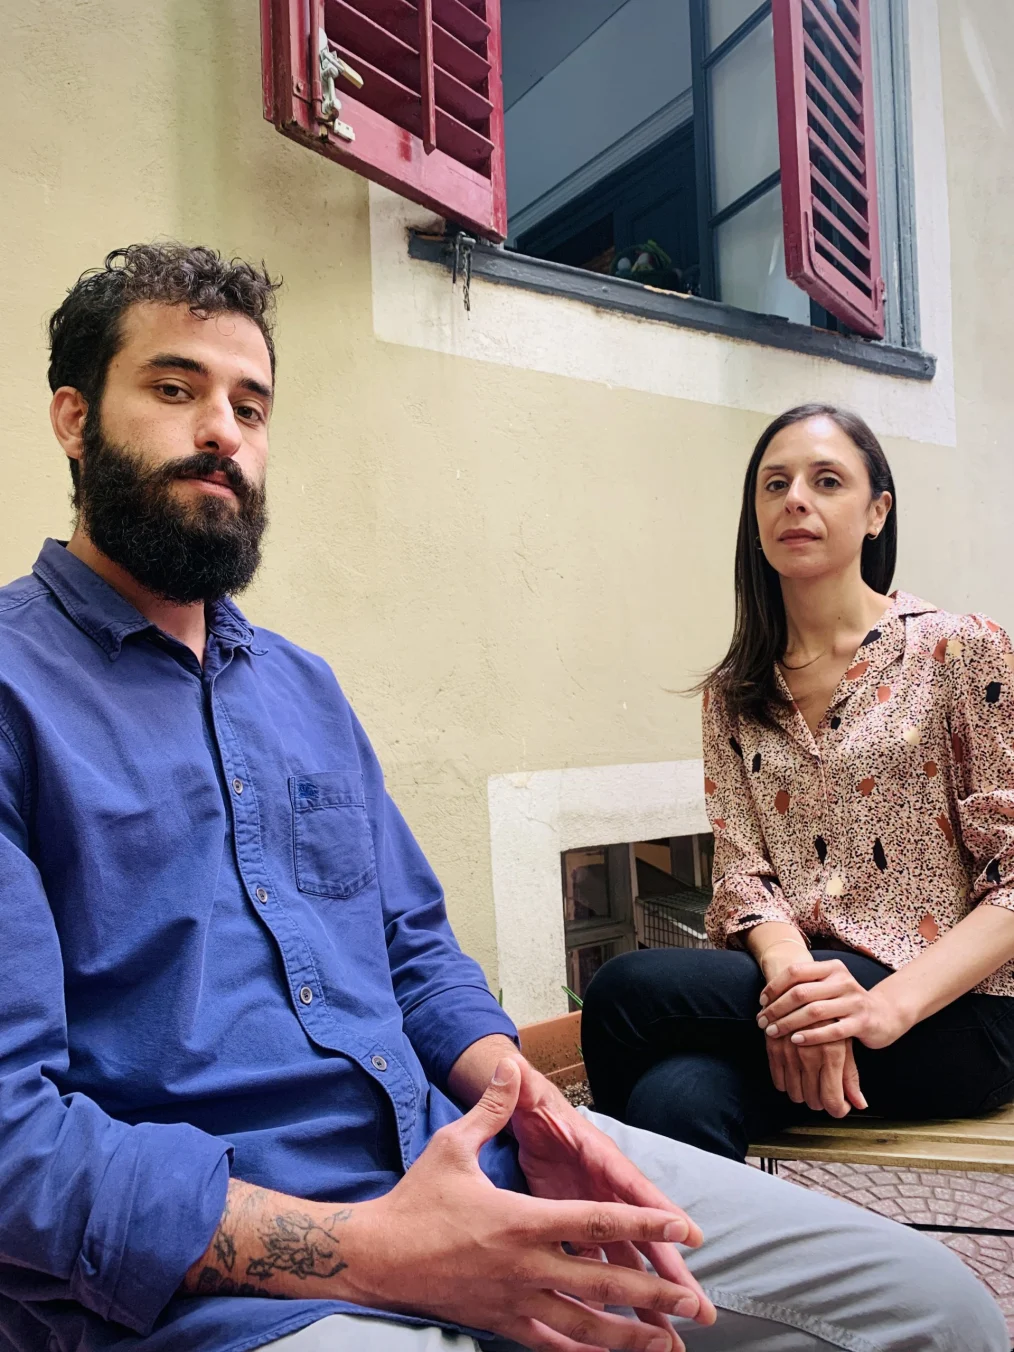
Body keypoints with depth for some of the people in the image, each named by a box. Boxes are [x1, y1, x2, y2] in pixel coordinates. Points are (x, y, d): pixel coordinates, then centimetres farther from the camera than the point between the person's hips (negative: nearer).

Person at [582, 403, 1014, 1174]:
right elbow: (741, 871, 2)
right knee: (675, 1096, -31)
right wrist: (795, 976, -20)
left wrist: (892, 1004, -20)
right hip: (795, 990, 3)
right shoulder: (735, 697, 11)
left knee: (632, 990, -25)